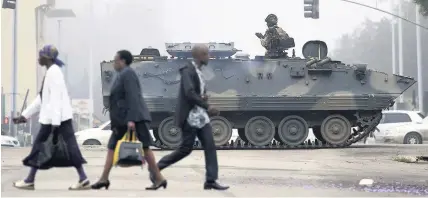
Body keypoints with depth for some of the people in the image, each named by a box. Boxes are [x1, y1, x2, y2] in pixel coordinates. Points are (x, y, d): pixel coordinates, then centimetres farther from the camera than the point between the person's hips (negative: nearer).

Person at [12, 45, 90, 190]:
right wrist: (24, 115, 22)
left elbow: (56, 98, -20)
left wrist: (55, 122, -24)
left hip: (57, 119, -9)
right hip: (51, 119, 9)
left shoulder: (53, 72, -13)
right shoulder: (50, 72, 18)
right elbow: (41, 99, 22)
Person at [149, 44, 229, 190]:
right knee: (185, 149, -3)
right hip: (190, 117, -9)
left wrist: (204, 97, 0)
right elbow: (189, 93, -26)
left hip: (201, 116, 9)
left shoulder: (198, 72, 15)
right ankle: (156, 167, 13)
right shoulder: (188, 71, -14)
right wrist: (207, 107, -27)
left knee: (210, 147, -1)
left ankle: (211, 181, -2)